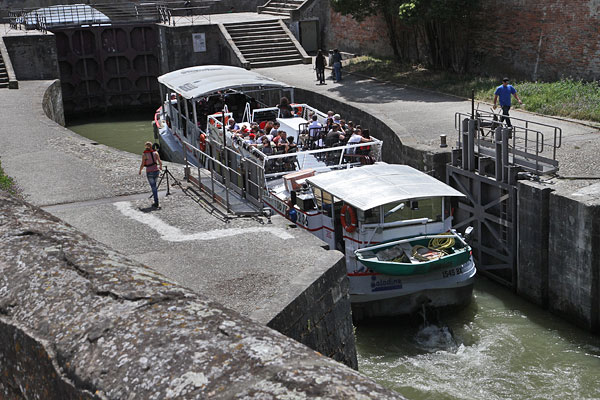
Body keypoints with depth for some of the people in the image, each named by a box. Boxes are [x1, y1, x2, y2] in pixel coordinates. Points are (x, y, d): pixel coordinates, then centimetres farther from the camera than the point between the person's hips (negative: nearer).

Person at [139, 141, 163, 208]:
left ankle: (156, 203, 1)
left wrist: (140, 171, 10)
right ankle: (156, 201, 23)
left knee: (153, 187, 2)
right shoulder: (155, 153, 1)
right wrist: (160, 167, 21)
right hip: (156, 171, 3)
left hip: (149, 172, -3)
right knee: (154, 186, 21)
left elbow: (142, 165, -8)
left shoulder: (144, 154, -6)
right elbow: (160, 162, -1)